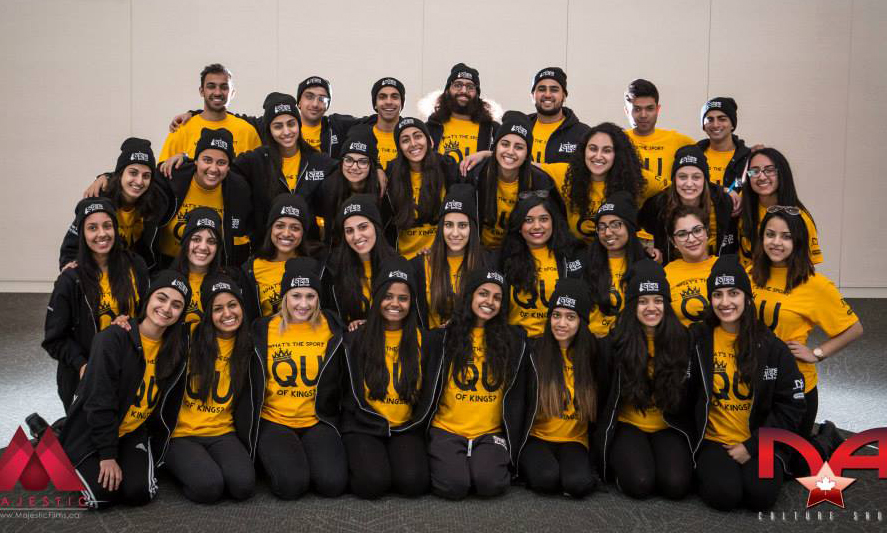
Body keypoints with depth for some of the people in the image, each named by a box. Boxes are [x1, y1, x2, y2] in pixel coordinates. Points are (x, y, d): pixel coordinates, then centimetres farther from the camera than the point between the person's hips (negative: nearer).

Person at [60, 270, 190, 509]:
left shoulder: (178, 346, -4)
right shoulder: (113, 339, -19)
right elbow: (99, 402, -19)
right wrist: (107, 454, -19)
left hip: (135, 434, 3)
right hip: (92, 434, -3)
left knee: (139, 493, -17)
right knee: (102, 493, -20)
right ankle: (76, 464, 12)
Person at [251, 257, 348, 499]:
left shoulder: (331, 328, 1)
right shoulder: (263, 330, 0)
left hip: (318, 421, 1)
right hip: (274, 420, -1)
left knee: (333, 483, -21)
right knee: (291, 483, -24)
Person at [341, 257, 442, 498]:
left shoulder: (426, 340, 5)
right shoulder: (355, 338, 1)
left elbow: (428, 392, 11)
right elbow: (350, 392, 3)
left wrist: (415, 425, 4)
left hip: (406, 428, 2)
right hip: (363, 427, -1)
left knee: (413, 482, -23)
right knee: (374, 482, -26)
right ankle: (358, 460, 6)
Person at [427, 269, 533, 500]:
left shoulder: (514, 339, 5)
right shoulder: (445, 335, 2)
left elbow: (518, 394, 10)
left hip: (490, 433, 1)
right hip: (446, 429, -1)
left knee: (489, 483, -25)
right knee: (454, 485, -24)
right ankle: (438, 460, 8)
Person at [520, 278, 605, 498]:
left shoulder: (595, 352, 2)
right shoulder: (535, 351, -3)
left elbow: (600, 404, 7)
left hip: (574, 440, 1)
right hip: (536, 437, -1)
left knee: (578, 482, -28)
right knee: (547, 478, -29)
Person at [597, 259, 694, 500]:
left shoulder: (681, 339, -2)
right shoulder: (617, 341, -7)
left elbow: (687, 394, 5)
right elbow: (607, 394, 0)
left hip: (669, 428, 2)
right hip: (627, 425, -1)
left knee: (676, 484, -22)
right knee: (639, 483, -25)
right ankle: (620, 461, 8)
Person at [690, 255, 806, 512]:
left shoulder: (771, 346, -2)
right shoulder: (698, 339, -2)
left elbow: (790, 407, -1)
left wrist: (752, 446, -8)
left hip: (759, 442, 1)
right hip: (714, 440, -1)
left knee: (761, 496, -23)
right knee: (724, 494, -25)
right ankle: (709, 470, 8)